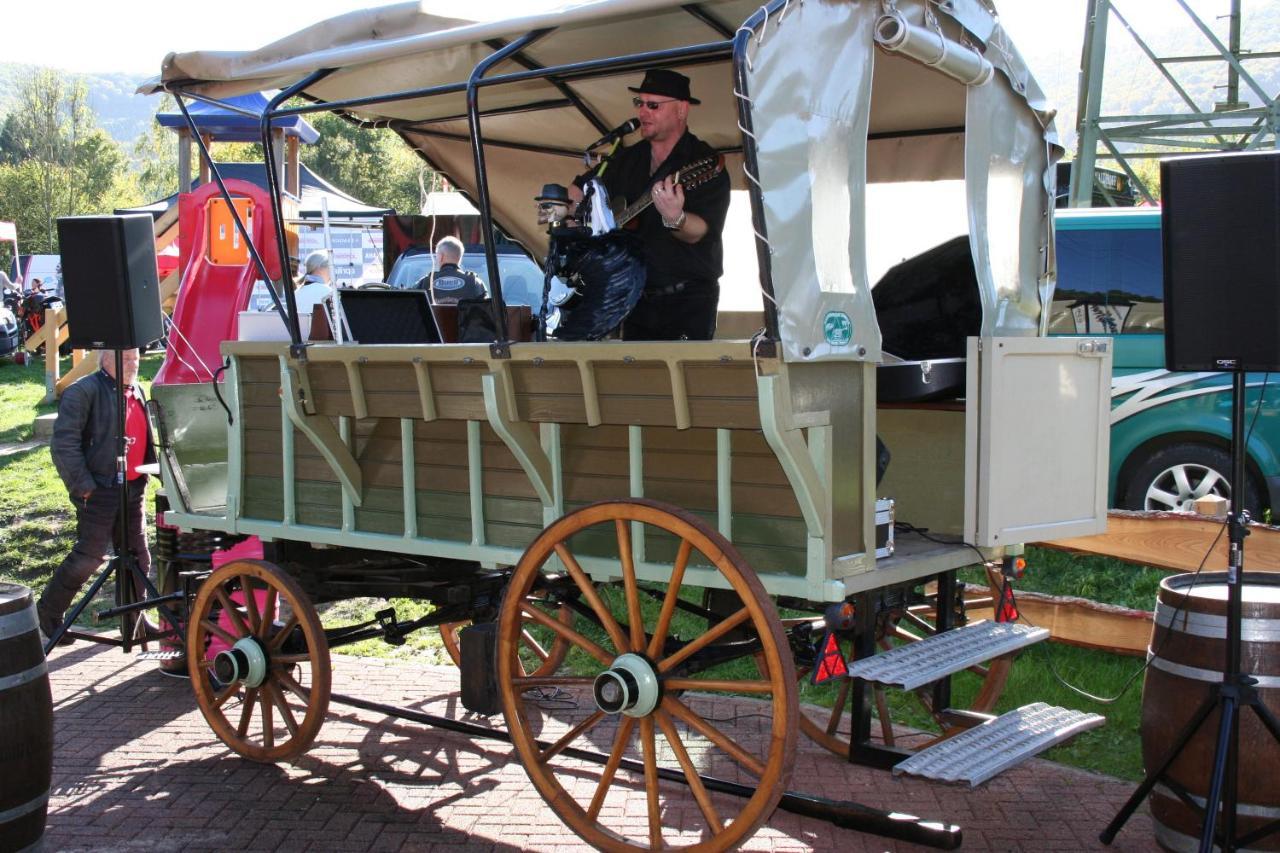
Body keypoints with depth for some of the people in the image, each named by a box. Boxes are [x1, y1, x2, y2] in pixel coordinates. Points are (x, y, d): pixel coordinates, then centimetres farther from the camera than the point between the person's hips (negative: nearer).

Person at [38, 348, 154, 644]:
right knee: (89, 555, -5)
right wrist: (82, 485, -19)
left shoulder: (137, 393, 15)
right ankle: (48, 611, 14)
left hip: (132, 489, 8)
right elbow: (64, 443, -16)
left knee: (138, 556, 11)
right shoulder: (84, 392, -12)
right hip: (99, 491, -8)